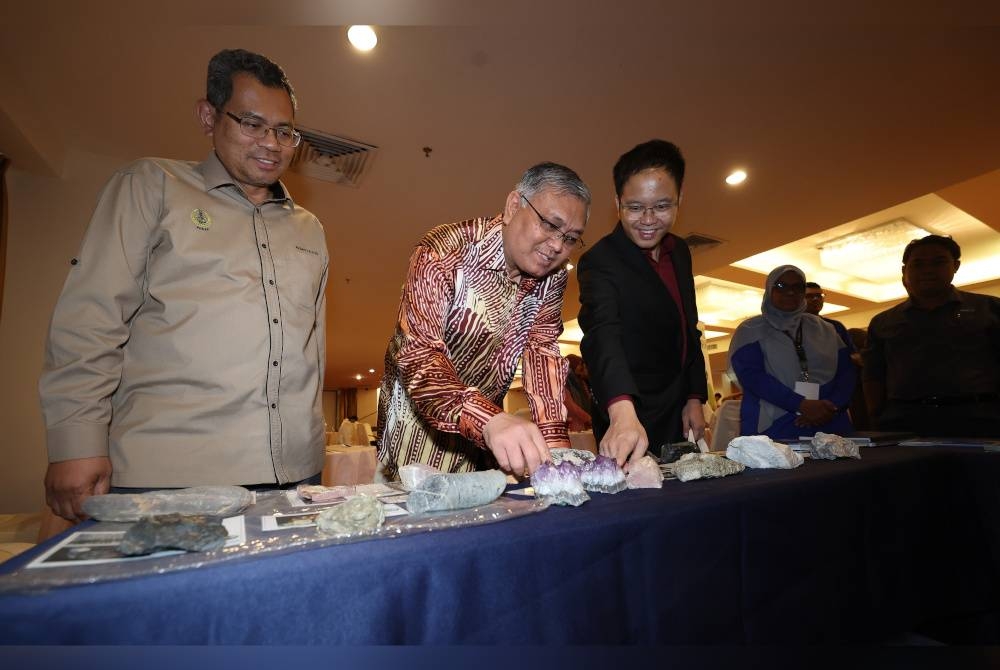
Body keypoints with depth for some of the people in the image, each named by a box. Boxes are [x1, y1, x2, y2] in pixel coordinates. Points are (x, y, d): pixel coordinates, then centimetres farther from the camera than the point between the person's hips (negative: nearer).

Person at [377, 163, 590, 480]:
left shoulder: (553, 277, -6)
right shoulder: (444, 252, -25)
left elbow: (542, 352, -6)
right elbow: (417, 353, -34)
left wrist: (555, 439, -20)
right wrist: (490, 420, -50)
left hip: (488, 427, 6)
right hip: (418, 420, -5)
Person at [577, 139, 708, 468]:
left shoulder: (681, 252, 3)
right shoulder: (600, 262, -20)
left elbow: (689, 331, 12)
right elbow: (603, 336, -37)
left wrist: (695, 398, 6)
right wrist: (623, 414, -52)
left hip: (679, 414, 7)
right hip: (633, 418, -7)